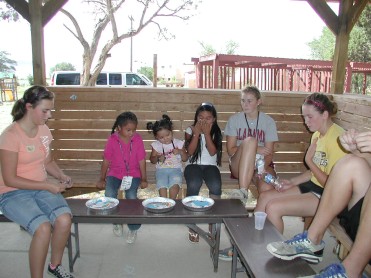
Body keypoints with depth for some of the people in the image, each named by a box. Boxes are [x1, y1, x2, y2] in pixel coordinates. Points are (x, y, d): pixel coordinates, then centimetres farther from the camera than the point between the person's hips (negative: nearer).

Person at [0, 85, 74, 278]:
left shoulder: (44, 129, 3)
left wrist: (61, 176, -5)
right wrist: (48, 185, -18)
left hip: (42, 189, 5)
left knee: (64, 219, -23)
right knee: (43, 228, -30)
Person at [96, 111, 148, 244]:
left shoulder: (138, 139, -7)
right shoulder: (112, 140, -8)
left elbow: (141, 160, -2)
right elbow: (106, 160, 0)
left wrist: (144, 179, -1)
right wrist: (102, 179, 6)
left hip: (133, 173, 0)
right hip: (115, 173, 1)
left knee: (131, 196, -24)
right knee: (109, 194, -25)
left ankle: (133, 228, 0)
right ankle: (116, 221, 5)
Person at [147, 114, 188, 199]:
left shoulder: (178, 143, 6)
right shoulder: (156, 145, 7)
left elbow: (185, 159, 9)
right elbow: (152, 160, 11)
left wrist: (180, 151, -10)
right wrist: (157, 158, -10)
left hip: (176, 169, 0)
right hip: (161, 169, 1)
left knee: (175, 184, -30)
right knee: (162, 186, -27)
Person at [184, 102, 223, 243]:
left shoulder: (216, 132, 5)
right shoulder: (190, 130, 4)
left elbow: (212, 152, -9)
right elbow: (190, 152, -7)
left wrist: (207, 133, -13)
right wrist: (197, 133, -13)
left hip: (210, 165, 1)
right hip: (193, 165, -1)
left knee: (216, 186, -31)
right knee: (194, 185, -33)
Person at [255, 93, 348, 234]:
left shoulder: (336, 138, -20)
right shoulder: (317, 135, 9)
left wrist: (309, 160, -17)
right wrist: (292, 182, 3)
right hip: (313, 185, 9)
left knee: (273, 207, -19)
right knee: (264, 197, 2)